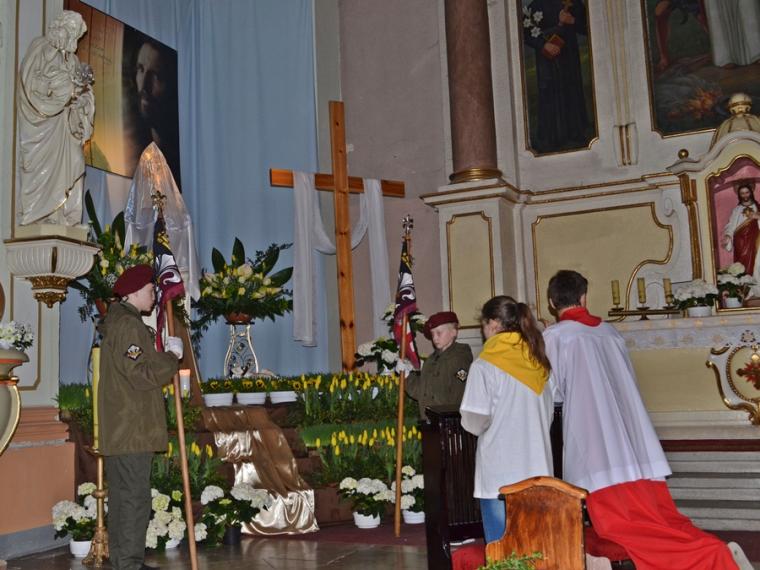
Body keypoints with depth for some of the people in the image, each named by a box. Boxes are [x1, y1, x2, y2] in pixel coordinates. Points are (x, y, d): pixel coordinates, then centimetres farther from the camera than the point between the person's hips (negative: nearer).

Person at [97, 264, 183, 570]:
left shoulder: (116, 323, 19)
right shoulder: (129, 325, -14)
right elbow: (141, 375, -19)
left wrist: (163, 354, 12)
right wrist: (172, 356, -7)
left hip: (116, 430, 10)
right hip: (133, 429, -10)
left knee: (121, 495, 14)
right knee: (135, 497, -6)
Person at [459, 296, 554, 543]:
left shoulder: (484, 366, -11)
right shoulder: (538, 361, 7)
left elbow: (475, 420, -14)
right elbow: (548, 414, 14)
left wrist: (479, 428, 7)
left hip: (499, 474, -5)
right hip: (537, 468, 5)